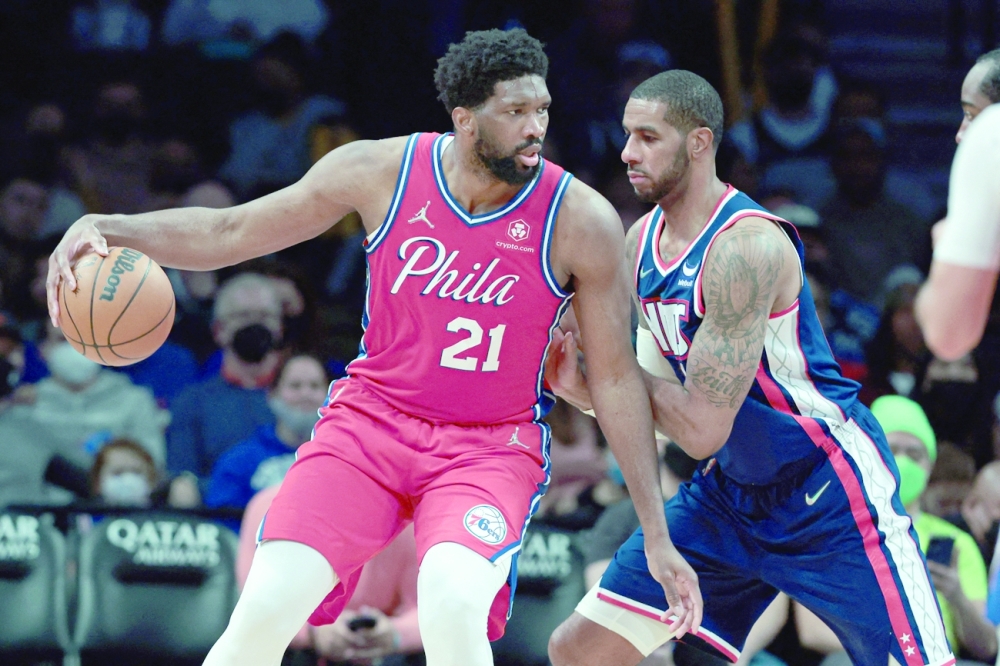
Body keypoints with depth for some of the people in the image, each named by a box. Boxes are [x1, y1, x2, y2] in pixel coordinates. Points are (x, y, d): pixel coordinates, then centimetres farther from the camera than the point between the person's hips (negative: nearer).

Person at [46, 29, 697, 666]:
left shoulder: (581, 221, -12)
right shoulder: (381, 171, -8)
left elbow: (616, 377, -3)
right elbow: (228, 233, 3)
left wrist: (657, 536, -3)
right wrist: (107, 228, -13)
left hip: (490, 448, -2)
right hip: (371, 420, 2)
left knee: (452, 608, -33)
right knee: (266, 610, -15)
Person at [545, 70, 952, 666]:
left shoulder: (746, 246, -24)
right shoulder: (642, 240, 3)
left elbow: (703, 430, -24)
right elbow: (654, 397, 11)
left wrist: (607, 359, -15)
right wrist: (582, 389, -9)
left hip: (830, 491, -8)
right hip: (729, 494, 8)